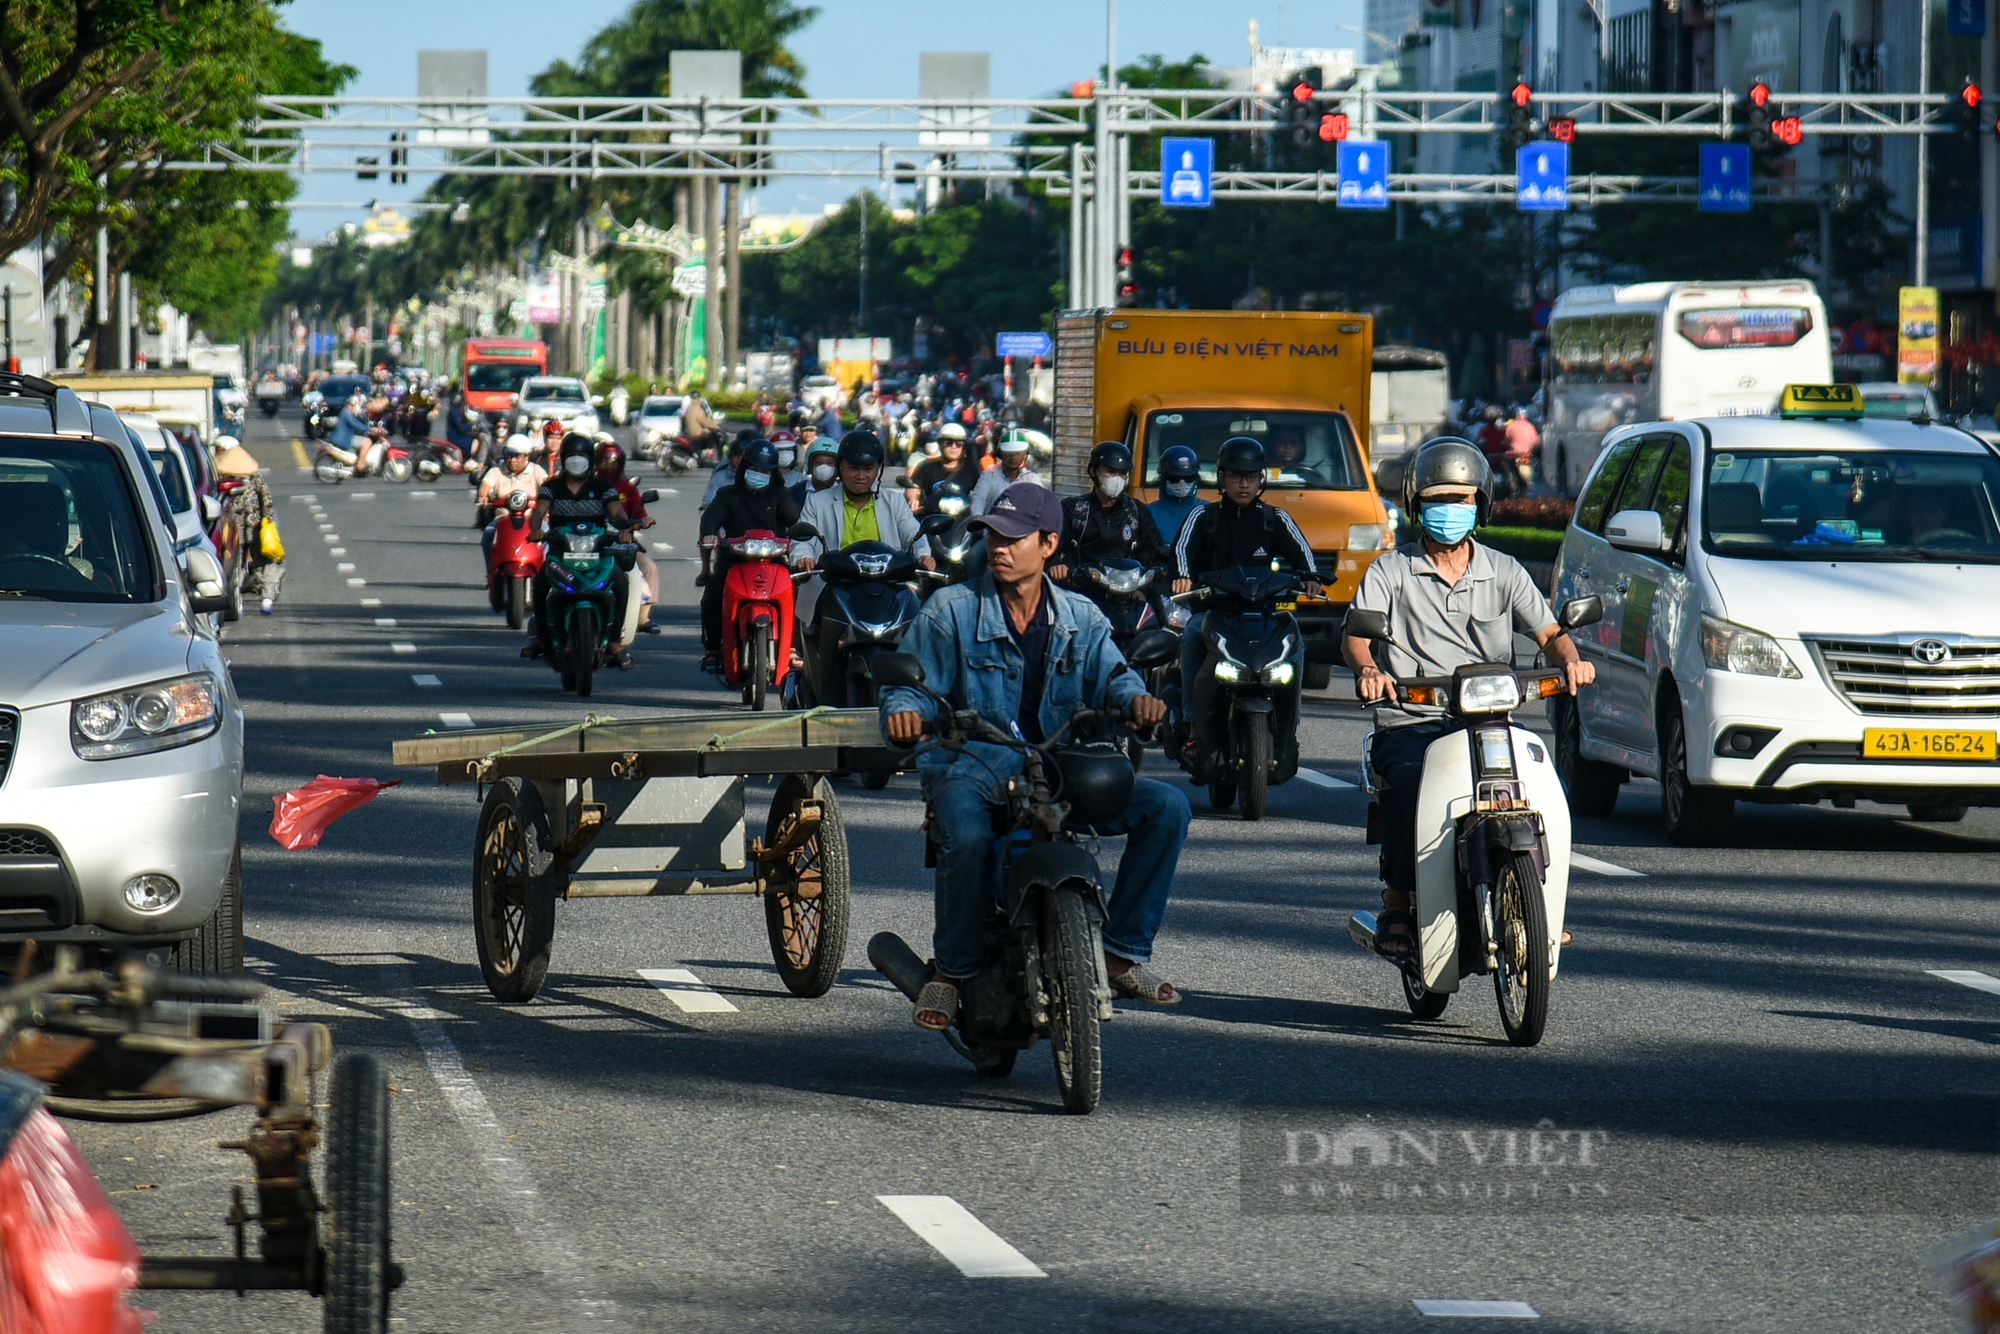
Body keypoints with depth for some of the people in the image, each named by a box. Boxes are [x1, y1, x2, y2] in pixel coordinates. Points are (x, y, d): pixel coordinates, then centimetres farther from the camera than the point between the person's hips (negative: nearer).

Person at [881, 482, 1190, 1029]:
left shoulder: (1080, 618, 11)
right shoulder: (951, 611, 1)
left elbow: (1110, 674, -2)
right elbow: (909, 685, -1)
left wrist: (1136, 697, -27)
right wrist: (905, 713, -25)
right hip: (972, 769, -4)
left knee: (1166, 807, -13)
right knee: (968, 837, -38)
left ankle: (1125, 953, -4)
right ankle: (952, 969, -13)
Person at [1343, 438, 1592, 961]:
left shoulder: (1504, 573, 16)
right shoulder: (1391, 573, 9)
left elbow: (1547, 631, 6)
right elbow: (1356, 633, -5)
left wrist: (1569, 658, -19)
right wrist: (1368, 671, -28)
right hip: (1410, 725, -2)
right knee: (1410, 780, -33)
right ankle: (1397, 904, -22)